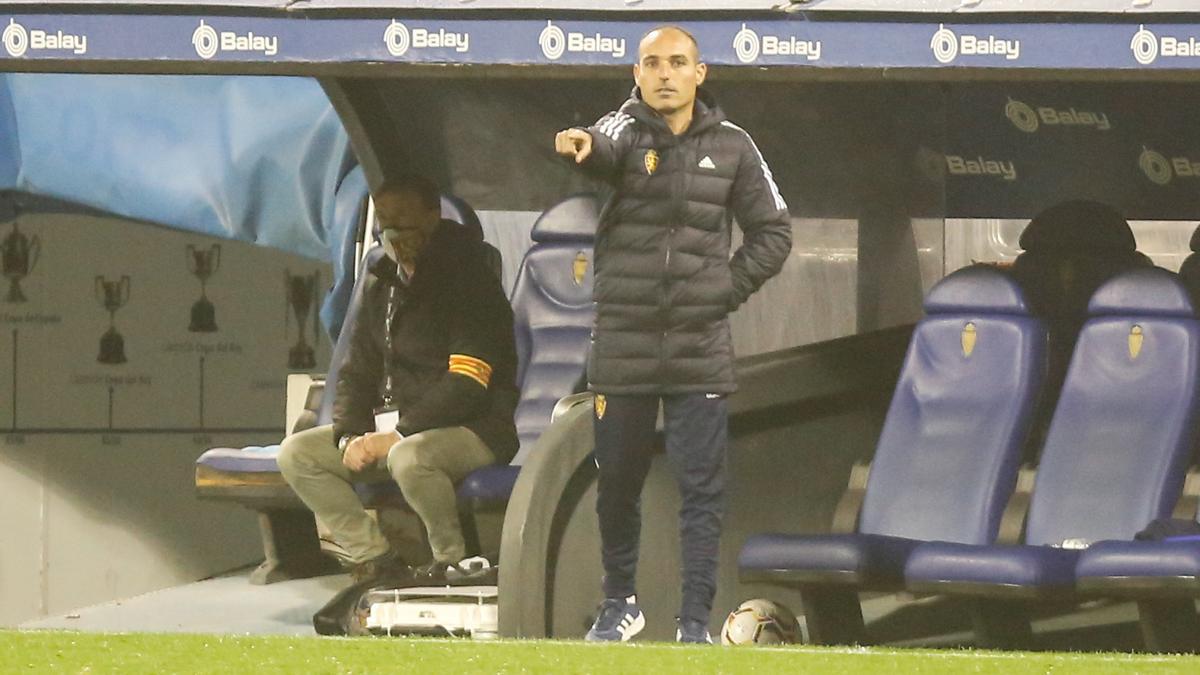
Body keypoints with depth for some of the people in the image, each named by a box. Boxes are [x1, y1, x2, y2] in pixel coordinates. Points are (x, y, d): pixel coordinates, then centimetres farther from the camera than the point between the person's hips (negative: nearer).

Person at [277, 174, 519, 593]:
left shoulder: (469, 282, -12)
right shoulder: (382, 287, 13)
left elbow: (466, 386, -20)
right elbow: (357, 372, 16)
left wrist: (398, 436, -22)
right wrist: (350, 437, -4)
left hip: (472, 430, -8)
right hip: (388, 425, 8)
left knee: (409, 458, -40)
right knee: (297, 453, -6)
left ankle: (452, 563, -16)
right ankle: (377, 560, -10)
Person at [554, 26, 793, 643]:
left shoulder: (730, 146, 4)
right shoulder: (626, 131, -1)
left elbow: (772, 232, 11)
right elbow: (605, 149, -27)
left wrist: (728, 288, -1)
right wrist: (585, 146, -51)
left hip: (700, 344, 0)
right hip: (623, 343, 0)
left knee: (701, 487, -4)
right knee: (617, 482, 10)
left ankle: (696, 619, -1)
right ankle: (620, 604, 27)